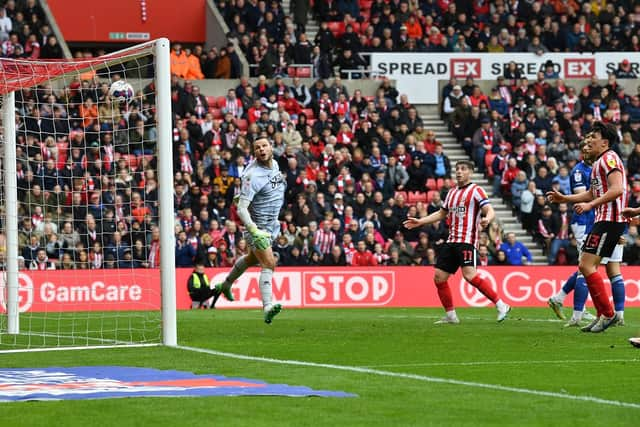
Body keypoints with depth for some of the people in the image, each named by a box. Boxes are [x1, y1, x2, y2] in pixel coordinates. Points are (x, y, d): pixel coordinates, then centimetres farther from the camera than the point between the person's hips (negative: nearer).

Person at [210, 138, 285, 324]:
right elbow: (241, 209, -27)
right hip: (258, 225, -9)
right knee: (268, 263, -22)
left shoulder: (274, 164, 1)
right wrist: (255, 231, -37)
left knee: (253, 258, 26)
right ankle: (267, 306, -31)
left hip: (273, 225, 9)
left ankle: (225, 285, 49)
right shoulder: (254, 175, -24)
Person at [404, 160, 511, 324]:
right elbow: (441, 213, 31)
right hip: (451, 241, 8)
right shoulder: (452, 193, 19)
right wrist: (419, 221, 27)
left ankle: (501, 305, -16)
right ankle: (450, 315, 12)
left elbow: (490, 211, -13)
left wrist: (487, 219, -36)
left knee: (469, 275, -23)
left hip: (467, 241, -8)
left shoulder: (476, 190, -3)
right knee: (439, 277, 2)